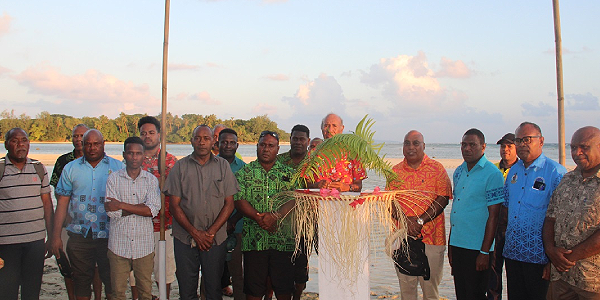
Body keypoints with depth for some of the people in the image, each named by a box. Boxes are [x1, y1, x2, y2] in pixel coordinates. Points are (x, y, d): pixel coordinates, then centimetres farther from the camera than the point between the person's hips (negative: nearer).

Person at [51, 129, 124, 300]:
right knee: (81, 281, 12)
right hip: (79, 236, 2)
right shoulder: (71, 168, 7)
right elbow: (62, 204, 7)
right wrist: (56, 236, 2)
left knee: (112, 281, 4)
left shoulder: (118, 167, 2)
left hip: (109, 235, -2)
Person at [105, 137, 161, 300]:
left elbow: (153, 210, -11)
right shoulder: (113, 178, 1)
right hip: (119, 245, 0)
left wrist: (121, 205, -13)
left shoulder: (151, 180, 3)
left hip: (144, 245, 1)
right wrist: (141, 207, -12)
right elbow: (112, 212, -9)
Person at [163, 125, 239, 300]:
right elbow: (175, 206, 0)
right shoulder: (180, 166, 3)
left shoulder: (223, 166, 4)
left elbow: (229, 204, 2)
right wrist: (195, 233, -9)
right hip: (185, 238, 0)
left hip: (216, 238, 0)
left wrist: (211, 232, -9)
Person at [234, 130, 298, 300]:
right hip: (254, 239, 0)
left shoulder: (289, 174, 9)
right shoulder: (244, 173, 8)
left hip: (283, 239, 1)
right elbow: (239, 201, -3)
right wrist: (259, 217, -16)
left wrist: (275, 216, -17)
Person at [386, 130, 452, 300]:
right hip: (402, 236, 2)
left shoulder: (437, 169, 1)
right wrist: (406, 220, -12)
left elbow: (442, 200, -7)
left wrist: (420, 220, -16)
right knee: (406, 286, 10)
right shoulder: (396, 171, 9)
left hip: (431, 236, -2)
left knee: (430, 286, 5)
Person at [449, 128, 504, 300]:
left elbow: (493, 216, -13)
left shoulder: (492, 174, -10)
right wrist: (450, 245, 15)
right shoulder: (458, 172, 11)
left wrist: (485, 252, -15)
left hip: (477, 248, -6)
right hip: (457, 245, 7)